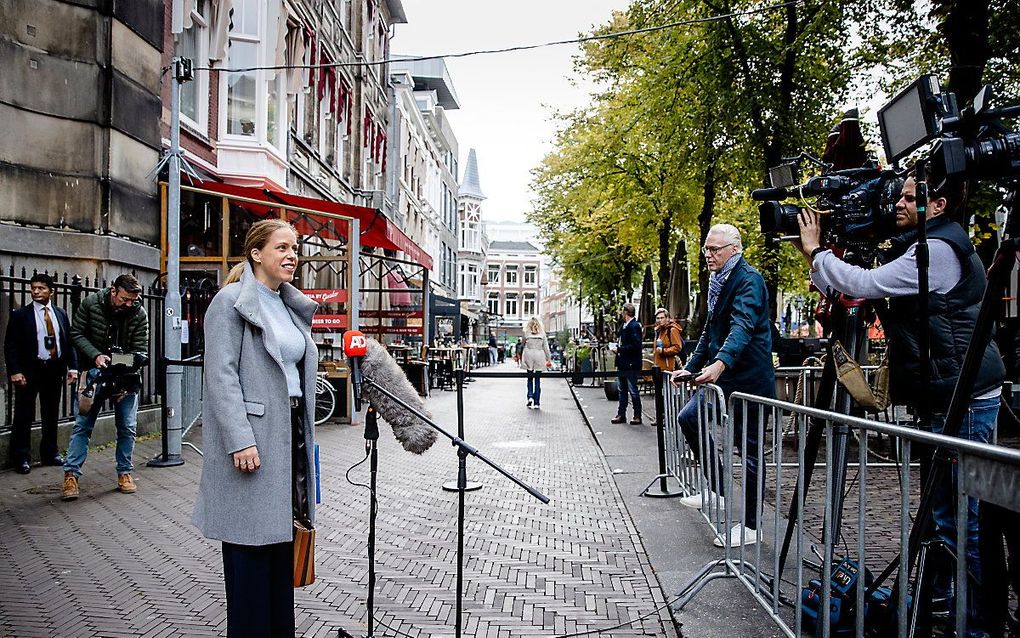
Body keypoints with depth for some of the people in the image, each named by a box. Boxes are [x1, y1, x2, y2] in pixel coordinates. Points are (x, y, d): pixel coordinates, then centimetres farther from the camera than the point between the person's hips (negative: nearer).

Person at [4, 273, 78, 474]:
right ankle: (21, 458, 11)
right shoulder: (20, 315, -2)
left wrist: (73, 367, 0)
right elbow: (10, 346, -5)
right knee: (24, 416, 2)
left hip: (55, 370, 4)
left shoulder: (61, 314, 8)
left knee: (52, 415, 13)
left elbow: (69, 342, 9)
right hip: (30, 371, -3)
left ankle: (50, 453, 25)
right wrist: (15, 371, -15)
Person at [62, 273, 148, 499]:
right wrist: (95, 355, -20)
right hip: (95, 370, 0)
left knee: (127, 427, 2)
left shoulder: (140, 314, -12)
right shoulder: (91, 303, -11)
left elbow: (140, 351, -11)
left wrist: (126, 382, -22)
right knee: (82, 425, -2)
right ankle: (71, 474, 4)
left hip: (127, 374, 1)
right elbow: (77, 333, -3)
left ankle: (125, 473, 15)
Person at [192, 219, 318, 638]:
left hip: (289, 433, 7)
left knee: (281, 535, 13)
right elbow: (221, 374, -15)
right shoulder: (231, 301, -7)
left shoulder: (292, 307, 15)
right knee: (251, 540, 0)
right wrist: (240, 440, -21)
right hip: (252, 436, -7)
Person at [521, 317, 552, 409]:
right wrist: (549, 359, 9)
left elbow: (522, 345, 7)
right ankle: (537, 403, 5)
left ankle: (530, 397, -6)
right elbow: (546, 347, 4)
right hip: (539, 356, 1)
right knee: (537, 380, 6)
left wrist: (520, 356, 20)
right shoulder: (542, 333, 3)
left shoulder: (526, 332, 1)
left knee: (530, 378, 14)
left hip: (529, 356, 0)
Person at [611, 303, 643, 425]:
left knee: (633, 391, -1)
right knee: (622, 390, 14)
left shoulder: (634, 326, -15)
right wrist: (617, 347, 6)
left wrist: (620, 349, -18)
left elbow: (635, 345, -23)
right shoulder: (624, 326, 13)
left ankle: (637, 416, 9)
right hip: (622, 364, 9)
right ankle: (621, 415, 21)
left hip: (631, 364, -9)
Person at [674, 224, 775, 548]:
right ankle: (717, 490, 18)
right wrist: (691, 367, 21)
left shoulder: (748, 279, -14)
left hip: (748, 377, -9)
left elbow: (742, 326, -29)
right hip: (724, 375, 9)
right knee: (689, 418, 7)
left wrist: (719, 364, -43)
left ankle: (750, 526, 11)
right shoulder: (720, 281, 15)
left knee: (749, 448, -1)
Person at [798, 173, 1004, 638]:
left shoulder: (938, 251, -15)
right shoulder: (927, 249, 17)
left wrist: (815, 252, -9)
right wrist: (820, 258, 7)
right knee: (943, 512, 19)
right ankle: (943, 600, 33)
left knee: (957, 518, -5)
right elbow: (872, 291, 18)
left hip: (963, 400, -11)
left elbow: (865, 285, -22)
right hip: (949, 396, 11)